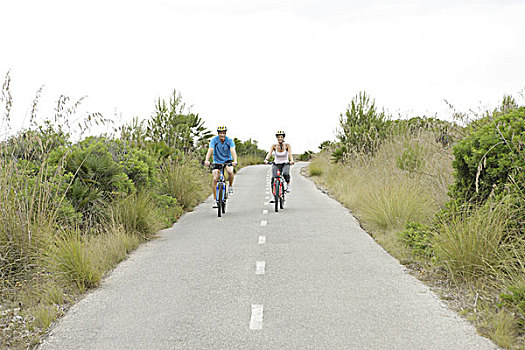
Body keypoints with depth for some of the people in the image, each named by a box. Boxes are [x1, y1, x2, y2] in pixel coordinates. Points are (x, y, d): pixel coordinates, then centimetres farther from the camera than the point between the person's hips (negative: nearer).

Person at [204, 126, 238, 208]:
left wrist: (235, 161, -47)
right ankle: (215, 200, -4)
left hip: (227, 160, 0)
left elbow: (233, 151, -28)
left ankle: (230, 186, -3)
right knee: (215, 179, -14)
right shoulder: (214, 140, -15)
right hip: (217, 162, 1)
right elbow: (210, 150, -27)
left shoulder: (229, 141, -15)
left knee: (230, 171, -32)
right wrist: (207, 160, -45)